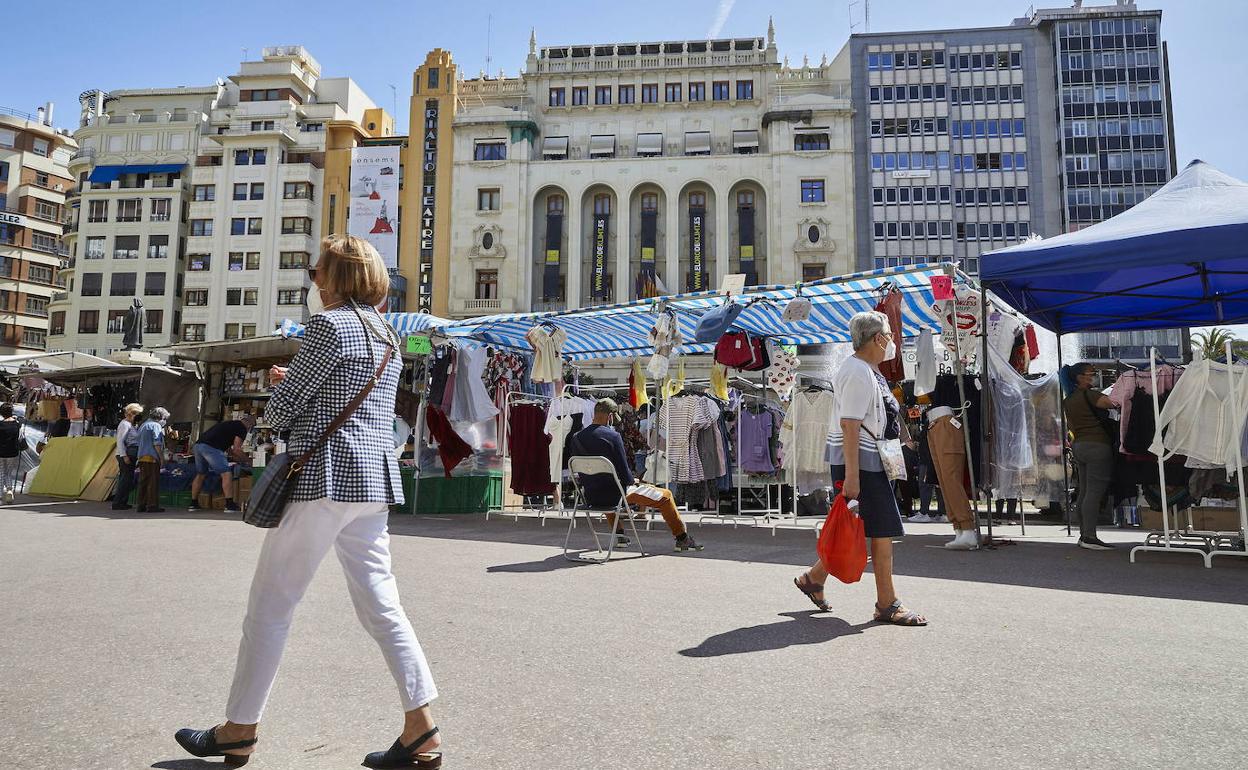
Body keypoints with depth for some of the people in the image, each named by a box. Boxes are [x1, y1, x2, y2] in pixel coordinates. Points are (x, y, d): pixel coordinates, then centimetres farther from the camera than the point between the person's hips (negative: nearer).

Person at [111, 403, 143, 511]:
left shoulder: (133, 425, 18)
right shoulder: (125, 424, -10)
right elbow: (120, 441, -17)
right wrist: (124, 456, -21)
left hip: (131, 455, 10)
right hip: (126, 455, -10)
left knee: (125, 478, 13)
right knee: (126, 478, -9)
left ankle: (122, 502, 19)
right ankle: (118, 503, -7)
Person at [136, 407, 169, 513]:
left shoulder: (143, 425, 22)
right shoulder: (156, 425, -6)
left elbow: (139, 443, 25)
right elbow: (157, 443, -14)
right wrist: (162, 457, -11)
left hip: (141, 457, 9)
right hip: (152, 457, -9)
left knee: (143, 482, 11)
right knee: (153, 482, -6)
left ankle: (141, 505, 12)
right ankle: (152, 505, -7)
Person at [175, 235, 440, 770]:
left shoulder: (329, 324, -9)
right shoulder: (386, 335, 18)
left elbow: (281, 407, -7)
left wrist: (271, 417, 15)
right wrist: (295, 384, 22)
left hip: (327, 475, -8)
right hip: (375, 478, 9)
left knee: (270, 605, 6)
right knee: (379, 604, 8)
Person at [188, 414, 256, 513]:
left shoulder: (229, 424, 30)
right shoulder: (242, 428, 5)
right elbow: (236, 450, -1)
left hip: (198, 445, 9)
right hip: (210, 447, -9)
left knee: (200, 474, 22)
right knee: (226, 473, -5)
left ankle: (193, 504, 27)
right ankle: (229, 505, -9)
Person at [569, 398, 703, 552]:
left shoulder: (577, 437, 0)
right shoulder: (612, 435, -17)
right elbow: (624, 472, -15)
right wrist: (633, 480, 9)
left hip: (590, 497, 6)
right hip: (615, 494, -6)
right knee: (665, 496, 10)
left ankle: (619, 536, 44)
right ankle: (682, 538, 22)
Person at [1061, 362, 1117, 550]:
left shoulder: (1067, 401, 17)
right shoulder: (1088, 395, -10)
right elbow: (1111, 402, -25)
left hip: (1078, 447, 9)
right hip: (1097, 446, -9)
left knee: (1084, 492, 9)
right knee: (1095, 492, -10)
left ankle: (1084, 535, 11)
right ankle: (1090, 537, -12)